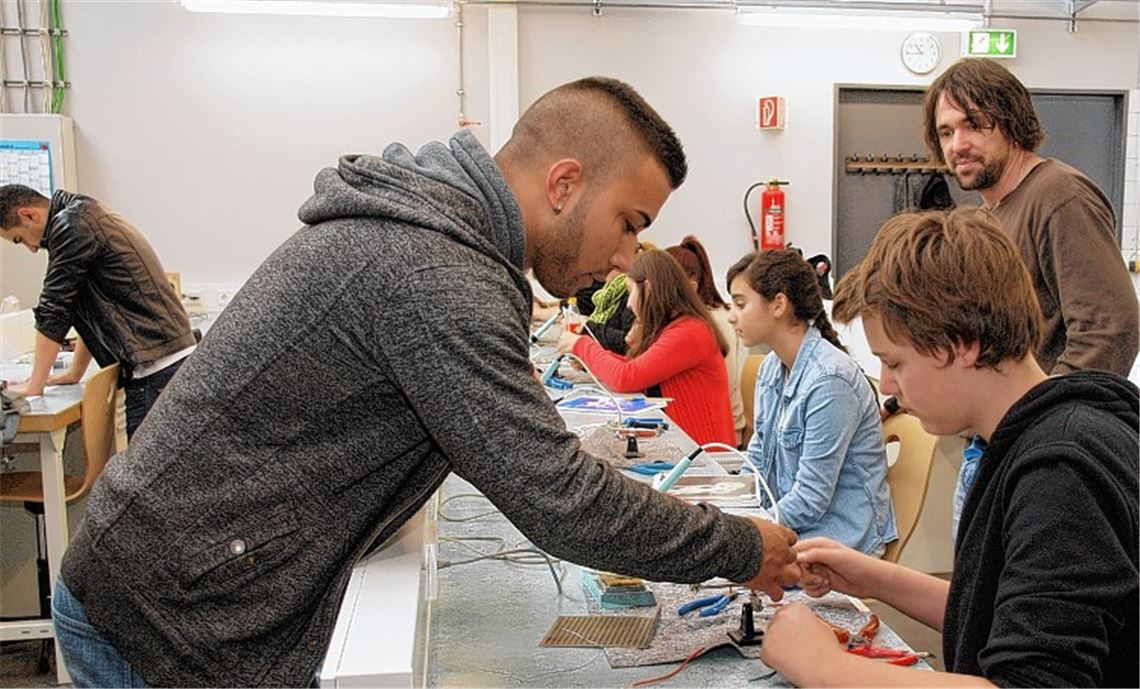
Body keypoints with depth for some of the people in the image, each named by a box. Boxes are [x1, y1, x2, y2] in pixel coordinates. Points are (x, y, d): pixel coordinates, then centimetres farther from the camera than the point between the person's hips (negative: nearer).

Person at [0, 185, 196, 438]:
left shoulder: (70, 226, -9)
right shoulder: (85, 216, 21)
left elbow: (53, 312, -7)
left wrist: (34, 385, 2)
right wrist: (74, 372, 28)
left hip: (155, 369, -10)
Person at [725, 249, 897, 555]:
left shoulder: (830, 380, -21)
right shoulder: (772, 368, 5)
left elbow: (809, 502, -20)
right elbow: (756, 462, 13)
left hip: (837, 537, -7)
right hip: (787, 525, 7)